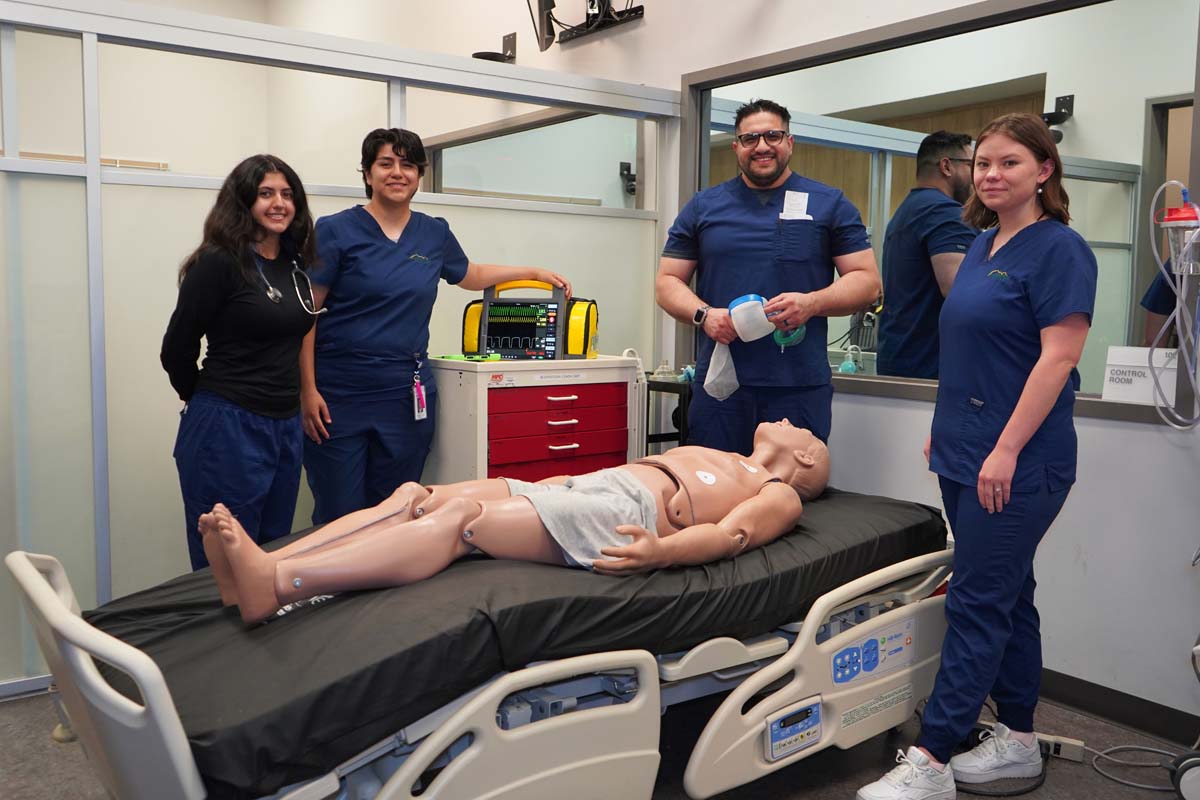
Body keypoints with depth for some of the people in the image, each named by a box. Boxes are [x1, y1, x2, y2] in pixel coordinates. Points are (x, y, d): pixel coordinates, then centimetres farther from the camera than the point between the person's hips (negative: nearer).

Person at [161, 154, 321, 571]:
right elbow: (176, 350, -7)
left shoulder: (296, 262, 8)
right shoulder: (219, 262, -12)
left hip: (286, 427, 7)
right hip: (227, 428, -7)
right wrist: (209, 398, 7)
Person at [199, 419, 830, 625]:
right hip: (570, 491, 8)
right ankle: (262, 571, -28)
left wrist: (662, 552, -28)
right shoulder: (704, 456, 39)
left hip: (621, 518, -8)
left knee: (461, 515, -29)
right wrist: (515, 487, 25)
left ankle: (276, 582, -42)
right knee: (413, 495, -14)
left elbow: (730, 535, -6)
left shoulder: (780, 496, 16)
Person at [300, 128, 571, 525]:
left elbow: (469, 275, 31)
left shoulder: (435, 233, 10)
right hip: (339, 394, -3)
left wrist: (534, 273, 27)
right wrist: (308, 390, -11)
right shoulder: (336, 231, -2)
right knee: (338, 516, -2)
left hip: (407, 394, 4)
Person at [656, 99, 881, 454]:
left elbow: (867, 280, 6)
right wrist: (703, 314, -9)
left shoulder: (830, 204, 9)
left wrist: (812, 303, -13)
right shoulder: (702, 207, 12)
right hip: (718, 382, 1)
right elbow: (667, 282, 12)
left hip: (801, 386, -1)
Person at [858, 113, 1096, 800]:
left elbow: (1058, 357, -18)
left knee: (979, 603, -4)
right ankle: (1019, 743, 28)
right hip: (967, 454, 9)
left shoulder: (1058, 249, -11)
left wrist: (1006, 450, -21)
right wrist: (948, 429, 18)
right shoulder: (983, 245, 14)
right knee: (1007, 596, 15)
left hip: (1017, 462, -9)